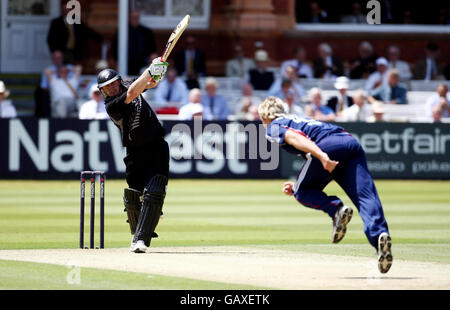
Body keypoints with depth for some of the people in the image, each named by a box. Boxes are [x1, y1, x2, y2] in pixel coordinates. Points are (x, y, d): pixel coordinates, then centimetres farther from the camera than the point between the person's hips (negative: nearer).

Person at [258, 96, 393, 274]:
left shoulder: (274, 127, 18)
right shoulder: (298, 120, 42)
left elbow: (295, 138, -5)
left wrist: (321, 156, -20)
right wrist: (298, 185, 42)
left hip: (329, 146, -6)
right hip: (352, 144, 6)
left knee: (302, 192, 13)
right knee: (366, 196, -11)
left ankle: (336, 209, -12)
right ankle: (380, 234, -36)